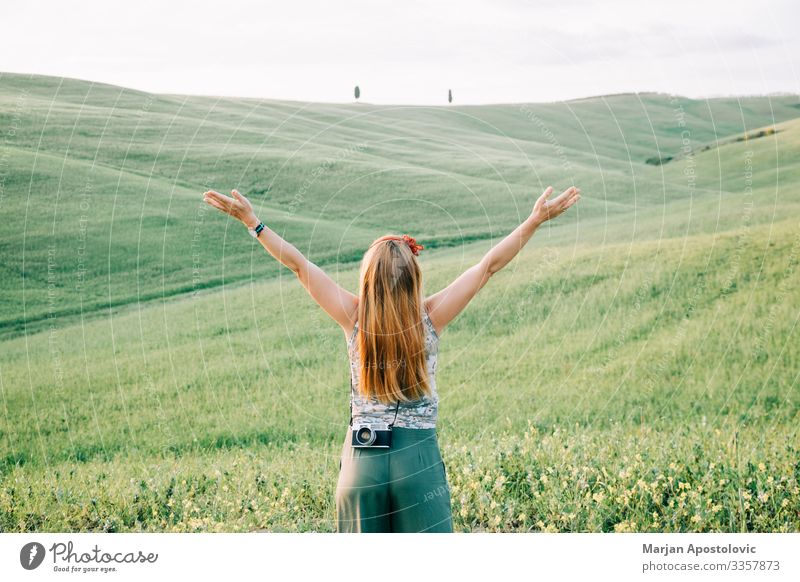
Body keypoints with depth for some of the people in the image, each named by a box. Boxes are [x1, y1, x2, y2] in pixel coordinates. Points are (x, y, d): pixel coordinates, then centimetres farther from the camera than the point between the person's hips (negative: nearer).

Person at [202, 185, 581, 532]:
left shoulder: (354, 319, -3)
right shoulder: (429, 318, -5)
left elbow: (299, 264, 2)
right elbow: (489, 265, -2)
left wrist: (251, 221, 8)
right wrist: (536, 220, 3)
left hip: (361, 459, 2)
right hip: (418, 459, -1)